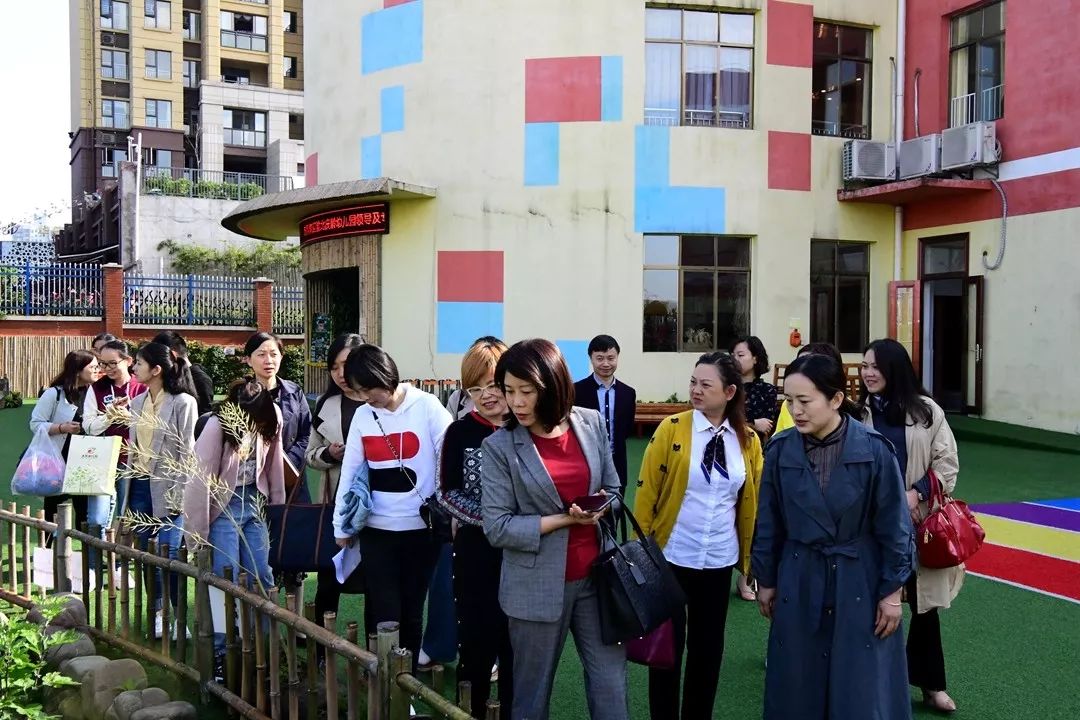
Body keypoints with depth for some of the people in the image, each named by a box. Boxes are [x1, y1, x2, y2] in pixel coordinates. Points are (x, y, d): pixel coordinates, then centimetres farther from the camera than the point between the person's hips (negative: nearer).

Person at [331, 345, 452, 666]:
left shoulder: (427, 407, -8)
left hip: (420, 528, -2)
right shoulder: (362, 415, 4)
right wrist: (342, 525, 9)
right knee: (383, 612, 2)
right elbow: (350, 472, 8)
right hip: (376, 529, 2)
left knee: (411, 610, 10)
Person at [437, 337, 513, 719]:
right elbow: (447, 492, -2)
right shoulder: (460, 432, -3)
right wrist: (489, 517, -15)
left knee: (516, 640, 10)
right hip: (477, 549, 0)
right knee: (477, 636, 8)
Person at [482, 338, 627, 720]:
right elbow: (497, 528, -13)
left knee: (611, 686, 8)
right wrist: (564, 519, -18)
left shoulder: (592, 424, 0)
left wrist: (601, 507, -13)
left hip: (596, 576, 3)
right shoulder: (499, 446, -11)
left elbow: (612, 491, 10)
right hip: (538, 586, -3)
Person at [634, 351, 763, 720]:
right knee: (667, 644, 8)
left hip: (719, 560, 3)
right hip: (671, 557, -3)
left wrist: (752, 553, 7)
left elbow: (752, 502, 6)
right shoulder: (671, 429, -9)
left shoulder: (748, 441, -1)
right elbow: (646, 493, -7)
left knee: (708, 646, 15)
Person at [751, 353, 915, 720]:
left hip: (859, 581, -2)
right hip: (799, 580, 2)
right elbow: (769, 523, 3)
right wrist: (765, 580, 8)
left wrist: (892, 590, -5)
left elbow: (893, 525, -7)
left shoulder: (874, 449, -14)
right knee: (798, 689, 12)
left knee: (862, 690, 6)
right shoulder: (780, 450, -6)